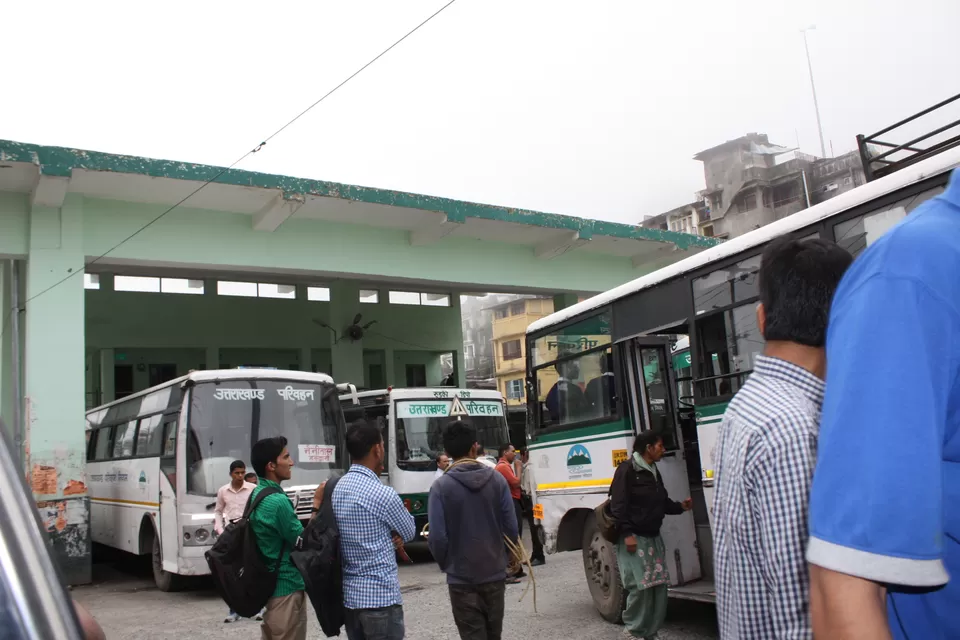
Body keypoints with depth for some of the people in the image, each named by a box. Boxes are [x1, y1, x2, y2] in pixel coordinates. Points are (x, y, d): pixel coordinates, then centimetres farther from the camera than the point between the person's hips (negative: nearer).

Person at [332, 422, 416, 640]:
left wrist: (389, 538, 1)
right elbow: (410, 532, -1)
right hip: (380, 596, -8)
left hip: (348, 595, 8)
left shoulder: (337, 489, 5)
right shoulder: (382, 494, -18)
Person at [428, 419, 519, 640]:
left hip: (462, 578, -3)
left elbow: (438, 538, -13)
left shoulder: (441, 487, -12)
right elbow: (511, 528, -2)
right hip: (494, 573, 3)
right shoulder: (497, 480, -4)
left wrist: (445, 564, 7)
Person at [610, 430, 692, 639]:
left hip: (653, 537, 9)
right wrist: (627, 534, -22)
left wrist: (680, 506, 5)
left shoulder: (654, 472, 15)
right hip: (634, 538, -9)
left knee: (659, 585, 8)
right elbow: (618, 505, -18)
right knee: (640, 586, -10)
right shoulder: (627, 469, -13)